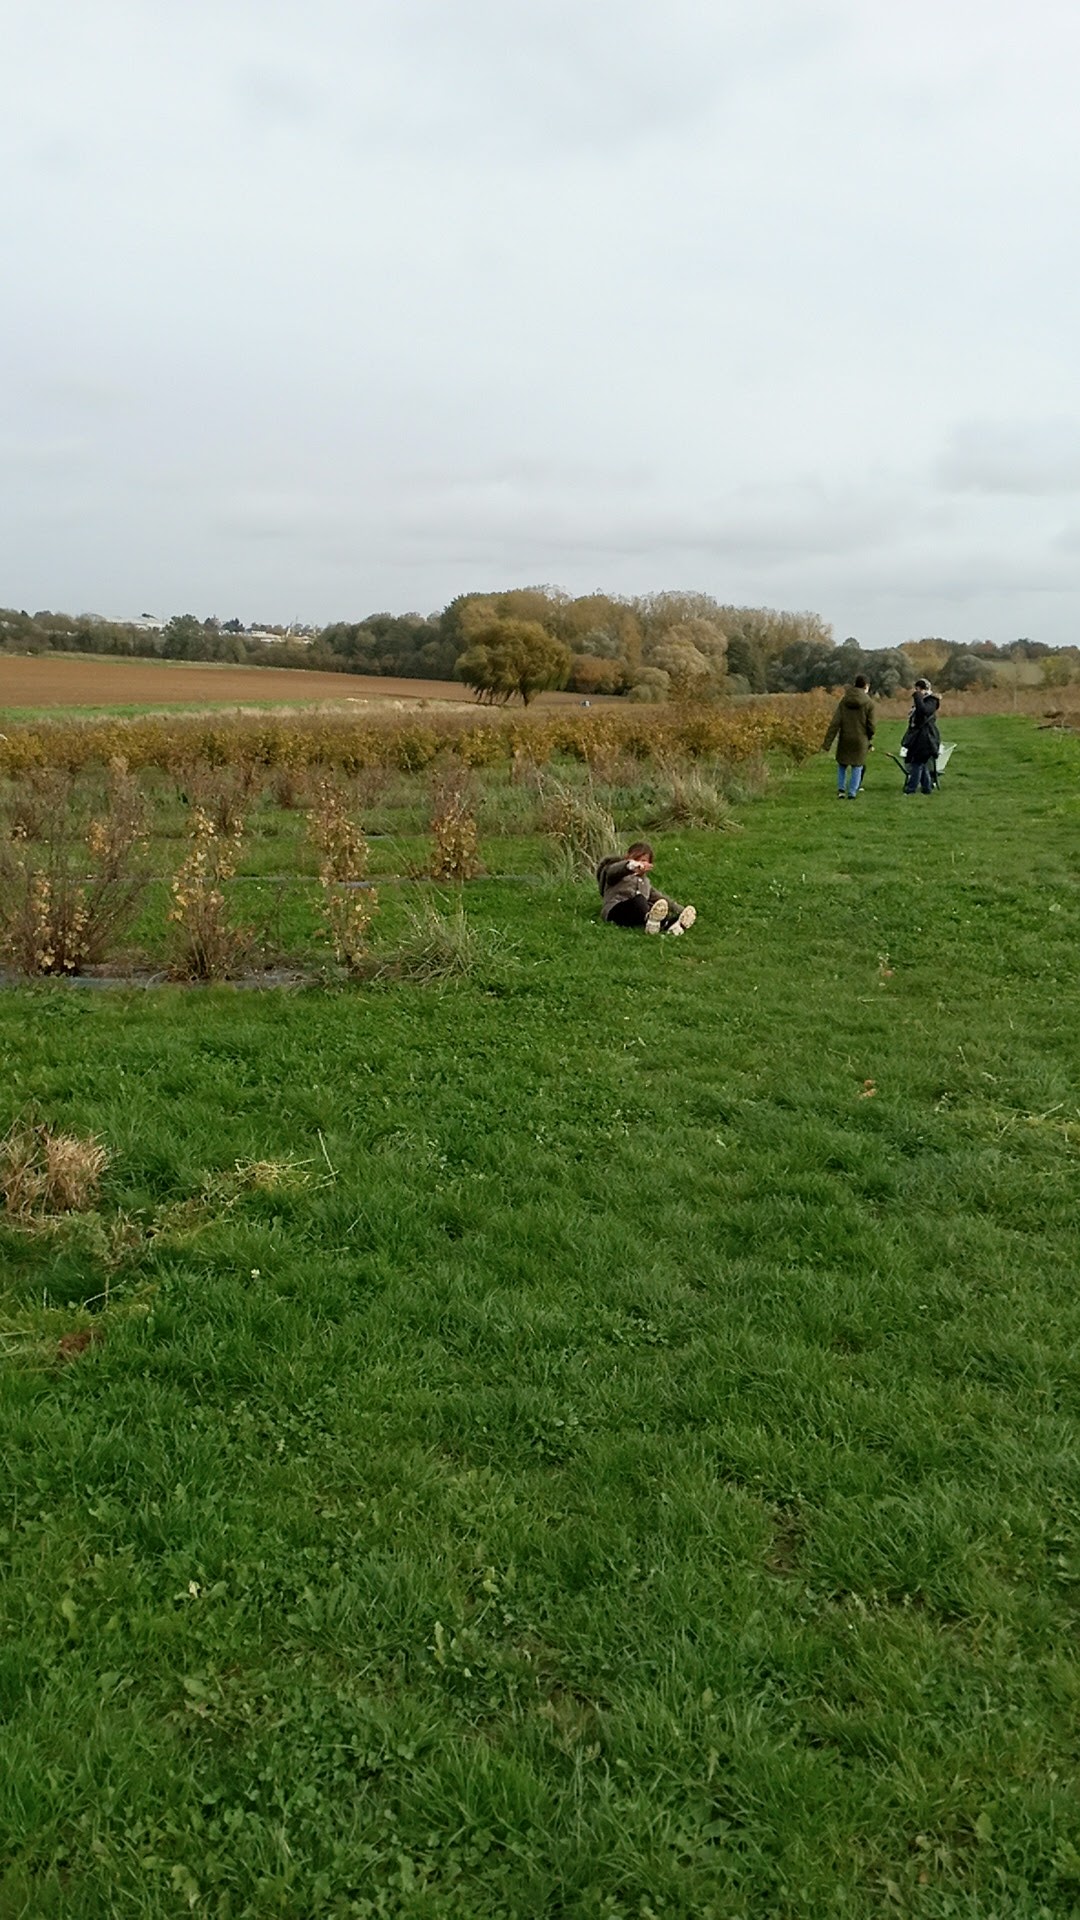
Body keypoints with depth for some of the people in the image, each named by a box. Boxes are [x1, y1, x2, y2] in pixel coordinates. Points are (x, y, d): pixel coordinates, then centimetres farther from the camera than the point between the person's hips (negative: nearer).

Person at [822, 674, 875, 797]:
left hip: (844, 739, 2)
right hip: (860, 740, -2)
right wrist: (870, 743, 13)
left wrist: (827, 744, -6)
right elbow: (870, 726, -4)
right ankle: (852, 793, 5)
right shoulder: (868, 703, -8)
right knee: (857, 766, 8)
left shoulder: (844, 700, -2)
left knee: (842, 765, 19)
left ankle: (841, 789, 11)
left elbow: (835, 723, -6)